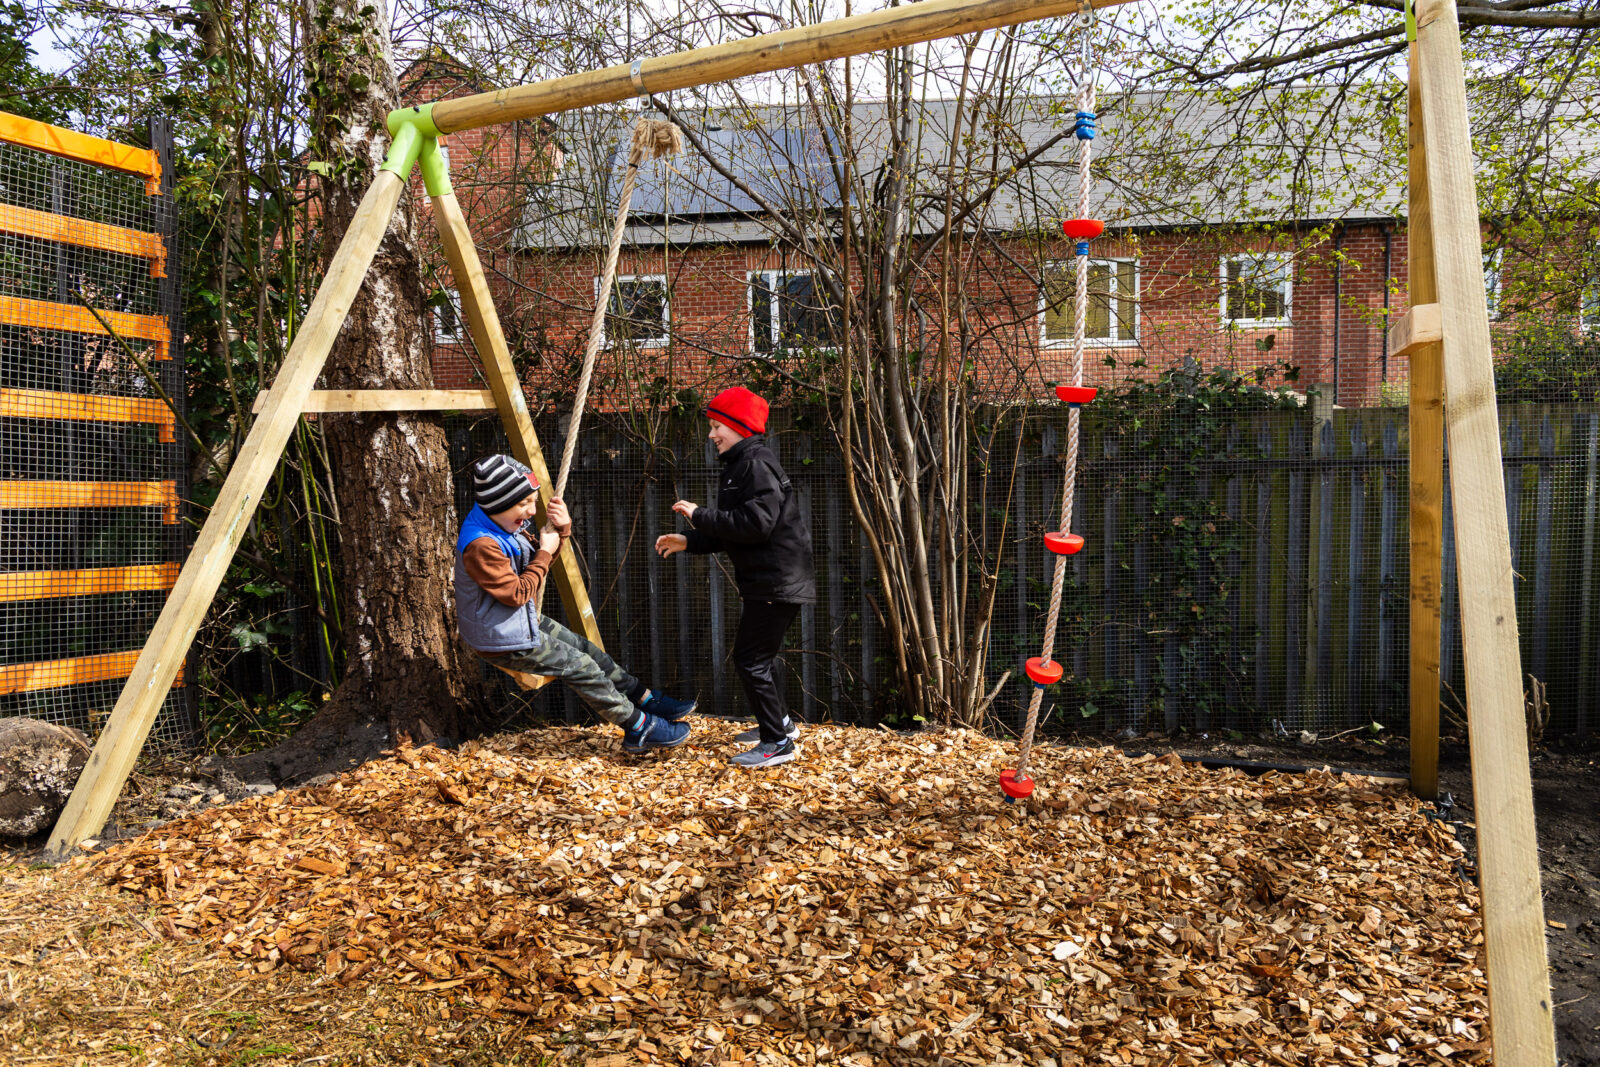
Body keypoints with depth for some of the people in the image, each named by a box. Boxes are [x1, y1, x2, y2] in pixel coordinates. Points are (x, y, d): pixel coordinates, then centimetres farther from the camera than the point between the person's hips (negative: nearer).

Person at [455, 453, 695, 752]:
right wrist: (544, 552, -18)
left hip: (525, 620, 10)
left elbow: (536, 561, 12)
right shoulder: (480, 545, -29)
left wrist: (561, 531, -6)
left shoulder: (503, 523, 2)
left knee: (586, 650, 11)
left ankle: (648, 701, 20)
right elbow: (516, 593, -26)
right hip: (504, 642, -10)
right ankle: (639, 729, 3)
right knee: (581, 668, -7)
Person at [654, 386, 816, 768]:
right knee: (754, 656, 21)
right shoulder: (739, 466, 18)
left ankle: (778, 743, 2)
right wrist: (689, 541, 9)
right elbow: (730, 533, 21)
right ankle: (779, 723, 37)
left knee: (750, 660, -7)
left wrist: (701, 515, -19)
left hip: (777, 582, -11)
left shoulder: (758, 464, -15)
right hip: (764, 582, 11)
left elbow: (756, 523, -27)